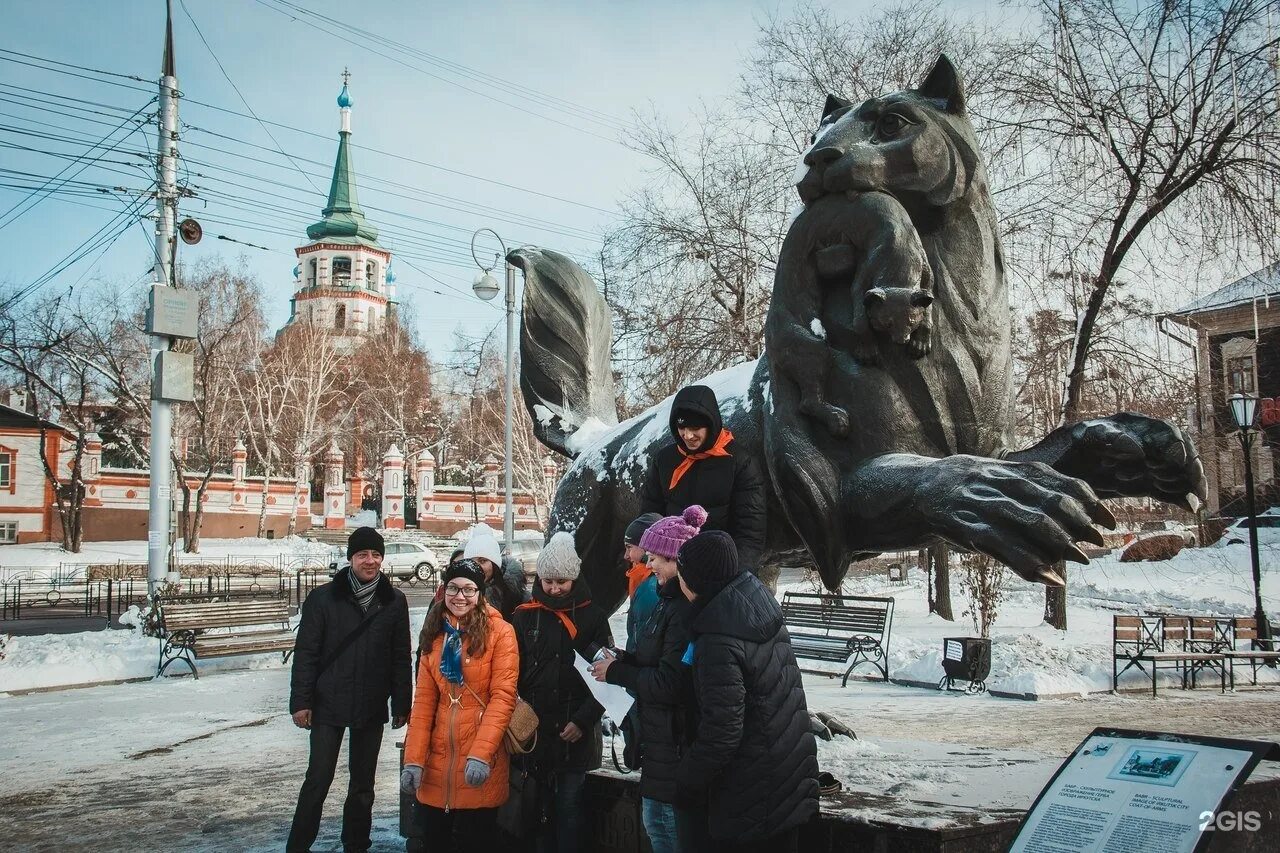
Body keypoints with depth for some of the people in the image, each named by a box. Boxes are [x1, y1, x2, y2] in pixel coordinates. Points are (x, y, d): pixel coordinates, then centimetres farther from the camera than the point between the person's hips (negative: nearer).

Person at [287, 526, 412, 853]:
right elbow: (305, 652, -4)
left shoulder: (394, 601, 2)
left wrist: (401, 704, 2)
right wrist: (301, 701, -7)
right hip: (328, 705, -2)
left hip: (372, 708, 2)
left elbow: (401, 657, 4)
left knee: (363, 784, 12)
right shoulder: (323, 597, -4)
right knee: (318, 780, 1)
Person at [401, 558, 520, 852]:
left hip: (480, 767, -4)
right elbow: (423, 701, 6)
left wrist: (481, 754, -21)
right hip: (438, 762, 5)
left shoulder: (499, 632, -6)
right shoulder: (435, 634, 10)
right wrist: (414, 760, -2)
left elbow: (503, 696, -12)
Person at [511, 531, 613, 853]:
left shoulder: (593, 616, 1)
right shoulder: (525, 615, 5)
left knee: (569, 811, 3)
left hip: (575, 735, -1)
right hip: (533, 732, 1)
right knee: (538, 811, 6)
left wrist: (583, 720, -9)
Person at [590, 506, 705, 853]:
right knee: (654, 820, 20)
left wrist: (616, 673, -13)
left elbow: (669, 683, -25)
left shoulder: (685, 609, -23)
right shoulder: (670, 599, 9)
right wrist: (623, 660, 2)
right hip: (661, 735, 10)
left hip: (675, 741, -10)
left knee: (662, 824, 3)